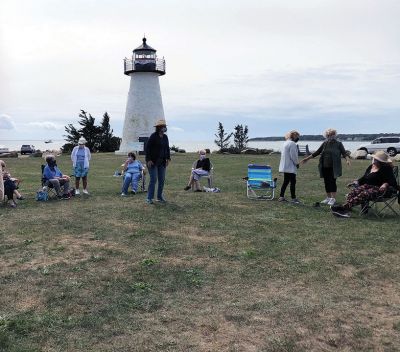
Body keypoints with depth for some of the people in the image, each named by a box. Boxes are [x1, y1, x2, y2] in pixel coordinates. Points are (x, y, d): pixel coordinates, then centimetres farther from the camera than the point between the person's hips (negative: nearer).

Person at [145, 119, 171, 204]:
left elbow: (167, 148, 18)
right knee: (153, 179, -9)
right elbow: (147, 148, -12)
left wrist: (168, 158, 9)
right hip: (153, 162, -7)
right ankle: (149, 198, -1)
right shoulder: (153, 136, -11)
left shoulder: (165, 137, 9)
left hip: (162, 162, 7)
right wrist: (148, 160, -17)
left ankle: (159, 196, 19)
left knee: (162, 180, 8)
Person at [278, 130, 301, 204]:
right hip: (290, 167, -10)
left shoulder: (286, 143, 15)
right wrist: (297, 163, -4)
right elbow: (293, 156, -19)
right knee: (293, 182, -6)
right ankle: (293, 198, -5)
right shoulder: (292, 144, -15)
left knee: (286, 181, 14)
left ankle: (281, 196, 17)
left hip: (285, 166, 10)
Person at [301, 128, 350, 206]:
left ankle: (333, 198, 1)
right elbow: (317, 152, 16)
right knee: (326, 182, 8)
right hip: (325, 167, 4)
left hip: (333, 167, -4)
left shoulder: (338, 144, 1)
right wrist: (307, 158, 15)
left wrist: (347, 159, -26)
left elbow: (344, 153, -6)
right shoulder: (325, 144, 12)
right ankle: (328, 197, 19)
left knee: (332, 182, -7)